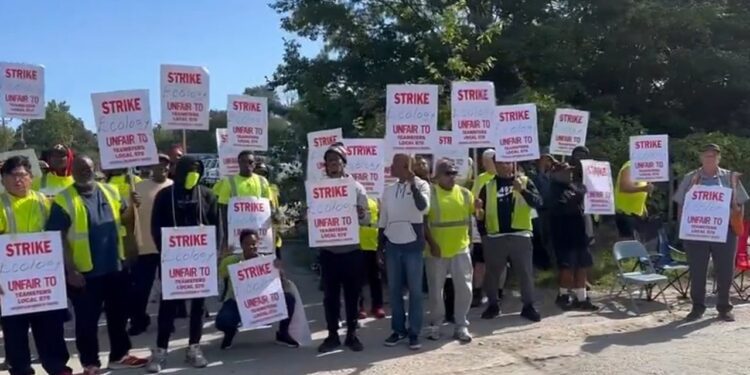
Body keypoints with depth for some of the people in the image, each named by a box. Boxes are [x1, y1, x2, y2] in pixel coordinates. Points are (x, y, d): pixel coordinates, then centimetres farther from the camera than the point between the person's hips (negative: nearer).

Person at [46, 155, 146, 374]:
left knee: (118, 315, 15)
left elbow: (124, 221, 13)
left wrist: (131, 206, -8)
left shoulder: (110, 192, 5)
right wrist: (70, 270, -15)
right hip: (85, 271, -4)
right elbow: (59, 238, -11)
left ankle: (119, 356, 31)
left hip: (116, 266, 5)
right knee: (87, 320, 7)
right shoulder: (64, 200, -9)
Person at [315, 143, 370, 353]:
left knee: (352, 295, 7)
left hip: (352, 250, -1)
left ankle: (352, 334, 19)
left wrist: (360, 215, -24)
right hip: (328, 251, 1)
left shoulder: (356, 187, 1)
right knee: (330, 295, 7)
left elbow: (367, 218, -1)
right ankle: (332, 335, 19)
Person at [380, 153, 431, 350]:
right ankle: (398, 329, 18)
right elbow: (383, 219, 14)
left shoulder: (421, 185, -3)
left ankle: (414, 332, 10)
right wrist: (380, 245, 11)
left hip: (413, 245, -4)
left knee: (415, 290, 2)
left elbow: (424, 208, -22)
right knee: (394, 290, 7)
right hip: (392, 245, 4)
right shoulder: (388, 190, 10)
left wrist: (413, 184, -21)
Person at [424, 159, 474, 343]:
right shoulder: (429, 193, -6)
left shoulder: (465, 193, 6)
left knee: (464, 288, 4)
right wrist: (431, 243, -13)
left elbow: (471, 217, 16)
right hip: (437, 250, -3)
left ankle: (462, 325, 17)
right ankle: (435, 324, 24)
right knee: (436, 290, 8)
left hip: (461, 249, 3)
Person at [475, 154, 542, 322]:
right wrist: (483, 233, -5)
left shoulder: (525, 181, 4)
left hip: (520, 235, -1)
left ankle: (528, 306, 17)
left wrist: (522, 190, -24)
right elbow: (480, 211, 8)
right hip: (495, 236, 1)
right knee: (492, 273, 9)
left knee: (526, 272, 4)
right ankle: (493, 305, 25)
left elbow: (538, 202, -9)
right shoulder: (488, 186, 7)